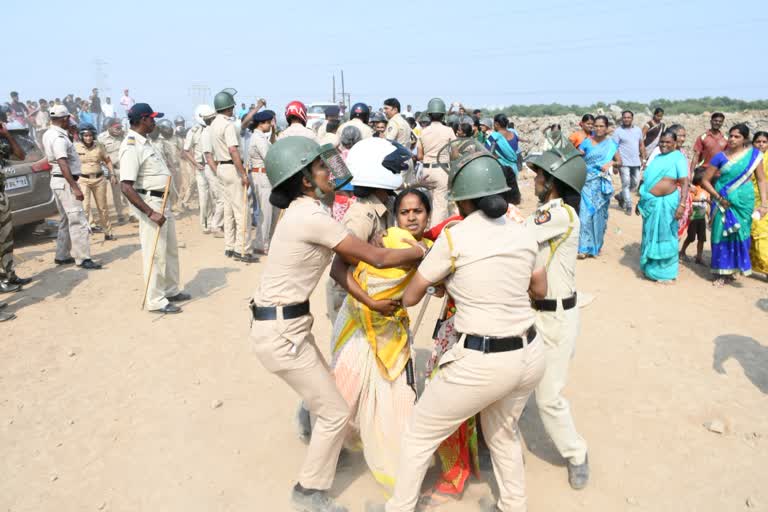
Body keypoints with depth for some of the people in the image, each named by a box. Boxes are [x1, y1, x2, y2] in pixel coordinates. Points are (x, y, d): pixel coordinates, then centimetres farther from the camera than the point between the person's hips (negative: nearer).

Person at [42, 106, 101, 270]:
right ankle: (82, 259, -9)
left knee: (66, 220, 17)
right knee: (78, 220, -9)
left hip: (57, 181, 10)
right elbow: (63, 164, -26)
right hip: (65, 182, -10)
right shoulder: (59, 138, -19)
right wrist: (75, 187, -29)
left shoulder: (49, 134, 11)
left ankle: (62, 255, 23)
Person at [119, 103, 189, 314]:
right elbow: (126, 187, -27)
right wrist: (150, 213, -30)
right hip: (149, 202, -10)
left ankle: (171, 291, 33)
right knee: (155, 253, -3)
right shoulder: (131, 147, -19)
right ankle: (155, 301, 8)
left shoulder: (144, 142, 11)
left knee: (171, 250, 19)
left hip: (163, 201, 10)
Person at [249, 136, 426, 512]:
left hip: (284, 322, 9)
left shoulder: (304, 212, 7)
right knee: (335, 413, 4)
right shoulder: (311, 218, -23)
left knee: (321, 390, 27)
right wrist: (425, 251, -4)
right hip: (280, 330, -9)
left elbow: (351, 257, 9)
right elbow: (378, 259, -18)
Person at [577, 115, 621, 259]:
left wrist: (611, 163, -9)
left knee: (599, 213, 7)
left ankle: (596, 246, 19)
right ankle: (584, 247, -3)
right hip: (588, 182, -1)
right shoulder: (587, 142, 1)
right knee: (586, 213, -7)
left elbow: (619, 162, 11)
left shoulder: (611, 143, 6)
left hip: (602, 183, 2)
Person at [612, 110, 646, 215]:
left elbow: (641, 145, 17)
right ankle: (628, 206, 1)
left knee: (635, 183, 10)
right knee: (626, 184, -6)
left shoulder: (638, 130, 11)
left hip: (636, 162, 5)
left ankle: (620, 196, 31)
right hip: (624, 163, -5)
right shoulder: (618, 131, -4)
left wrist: (643, 158, 12)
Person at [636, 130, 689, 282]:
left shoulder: (678, 158, -6)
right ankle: (650, 268, 26)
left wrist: (682, 204, -23)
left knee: (665, 236, 1)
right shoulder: (657, 158, 15)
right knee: (650, 236, 13)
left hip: (666, 202, -6)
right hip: (651, 202, 6)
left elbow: (685, 184, -13)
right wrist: (641, 201, 20)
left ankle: (665, 272, 11)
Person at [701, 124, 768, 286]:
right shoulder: (720, 157, -3)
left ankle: (731, 270, 20)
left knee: (739, 235, 5)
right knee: (723, 235, 2)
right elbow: (705, 181, 0)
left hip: (744, 202, 0)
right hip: (724, 202, 0)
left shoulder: (754, 154, -2)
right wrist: (718, 197, -11)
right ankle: (724, 272, 12)